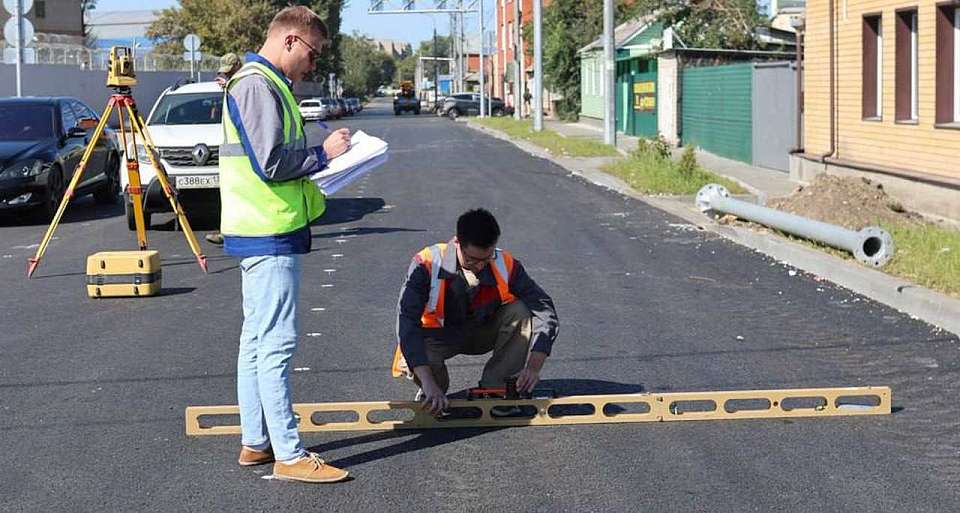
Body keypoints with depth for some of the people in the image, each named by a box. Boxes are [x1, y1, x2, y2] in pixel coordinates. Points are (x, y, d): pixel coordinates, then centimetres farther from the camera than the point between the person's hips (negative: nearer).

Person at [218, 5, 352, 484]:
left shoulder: (263, 84, 18)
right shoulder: (259, 86, -15)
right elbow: (270, 164, -22)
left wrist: (318, 156, 12)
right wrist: (323, 153, -10)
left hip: (261, 234, 11)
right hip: (269, 236, -11)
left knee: (257, 340, 14)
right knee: (275, 345, -8)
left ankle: (255, 442, 22)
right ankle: (290, 455, -6)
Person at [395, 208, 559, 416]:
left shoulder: (505, 266, -21)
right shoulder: (427, 265, -29)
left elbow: (544, 309, -21)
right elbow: (407, 323, -36)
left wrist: (534, 366, -35)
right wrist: (428, 382, -47)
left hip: (483, 334, 2)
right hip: (440, 336, -2)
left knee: (521, 312, -26)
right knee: (413, 361, -36)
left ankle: (493, 387, -11)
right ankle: (433, 389, 2)